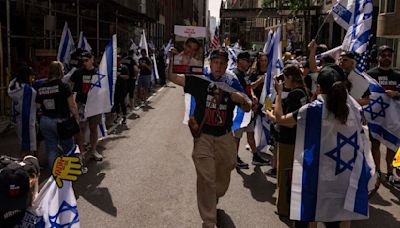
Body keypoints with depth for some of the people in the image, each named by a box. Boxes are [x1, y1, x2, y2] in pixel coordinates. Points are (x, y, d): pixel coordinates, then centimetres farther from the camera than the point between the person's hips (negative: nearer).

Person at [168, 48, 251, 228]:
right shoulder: (199, 80, -3)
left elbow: (247, 109, 4)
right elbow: (172, 78, -7)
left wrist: (242, 100, -18)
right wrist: (171, 59, -21)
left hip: (224, 137, 3)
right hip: (203, 136, -3)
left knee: (224, 176, 18)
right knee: (206, 179, -5)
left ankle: (214, 200, 49)